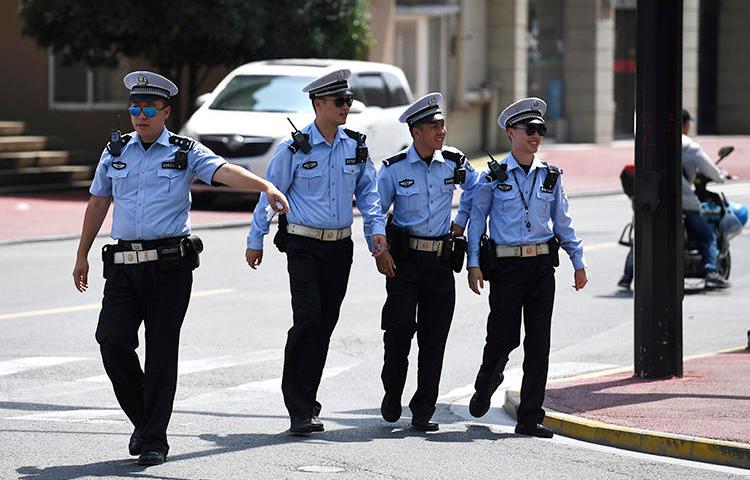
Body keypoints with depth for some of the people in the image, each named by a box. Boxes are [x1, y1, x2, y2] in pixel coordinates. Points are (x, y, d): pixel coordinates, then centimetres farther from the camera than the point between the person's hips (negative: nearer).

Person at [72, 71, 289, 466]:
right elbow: (98, 203, 20)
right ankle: (142, 420, 14)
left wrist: (266, 186, -32)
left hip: (170, 266, -3)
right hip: (123, 266, 3)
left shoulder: (185, 153, 2)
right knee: (113, 343, -8)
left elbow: (225, 172, -14)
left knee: (161, 352, -1)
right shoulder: (115, 152, 12)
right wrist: (82, 255, 20)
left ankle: (154, 440, 7)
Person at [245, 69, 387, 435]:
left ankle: (306, 400, 17)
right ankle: (300, 409, -12)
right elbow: (270, 195, 0)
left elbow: (367, 192, 15)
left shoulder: (356, 146, 6)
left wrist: (376, 229, 1)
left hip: (340, 247, 5)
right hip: (303, 245, -5)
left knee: (325, 325, 7)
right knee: (308, 320, -14)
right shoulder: (293, 149, -6)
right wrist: (255, 241, 2)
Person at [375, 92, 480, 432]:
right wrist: (379, 251, -6)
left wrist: (460, 223, 16)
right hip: (404, 260, -2)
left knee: (434, 339, 2)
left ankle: (423, 412, 8)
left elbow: (475, 189, 23)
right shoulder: (394, 168, -4)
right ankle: (392, 394, 15)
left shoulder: (454, 163, 3)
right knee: (400, 328, -9)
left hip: (441, 260, 2)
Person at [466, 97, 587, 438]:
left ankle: (530, 419, 4)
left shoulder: (550, 176, 9)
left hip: (542, 266, 3)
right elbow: (477, 218, 3)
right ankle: (486, 385, 32)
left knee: (539, 343, 0)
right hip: (506, 266, -3)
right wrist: (474, 263, -4)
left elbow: (563, 222, 16)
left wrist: (578, 262, 12)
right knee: (504, 336, -2)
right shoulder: (494, 176, 0)